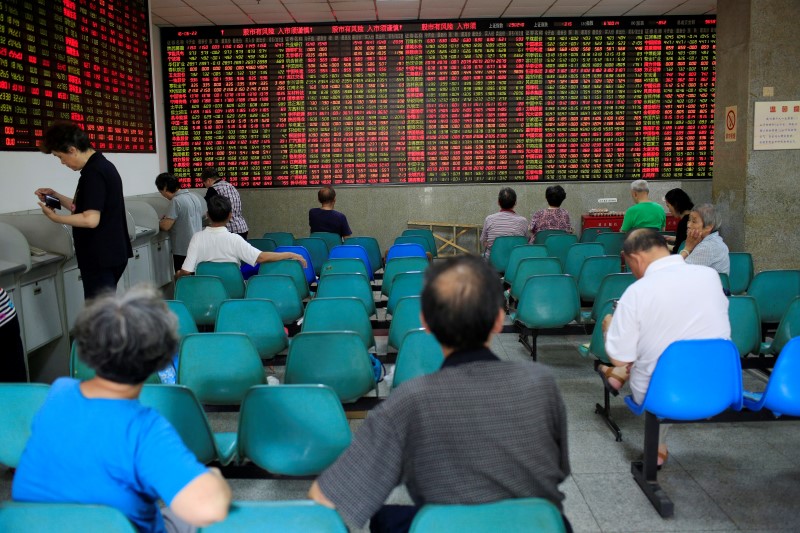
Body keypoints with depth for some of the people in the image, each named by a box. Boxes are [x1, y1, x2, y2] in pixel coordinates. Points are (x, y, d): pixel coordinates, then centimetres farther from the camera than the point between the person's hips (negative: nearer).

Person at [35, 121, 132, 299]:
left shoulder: (93, 173, -18)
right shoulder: (102, 166, 14)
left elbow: (91, 219, -24)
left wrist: (56, 217, -13)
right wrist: (56, 196, 13)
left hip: (101, 258, -10)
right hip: (109, 254, 10)